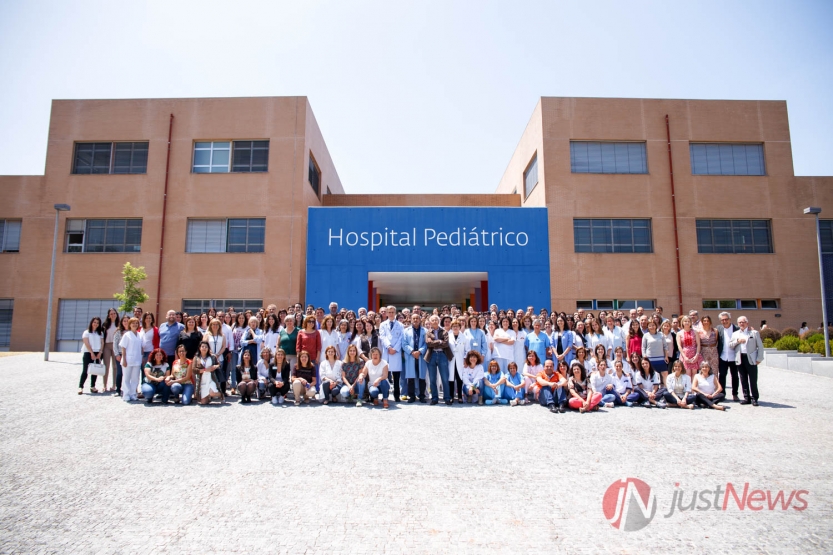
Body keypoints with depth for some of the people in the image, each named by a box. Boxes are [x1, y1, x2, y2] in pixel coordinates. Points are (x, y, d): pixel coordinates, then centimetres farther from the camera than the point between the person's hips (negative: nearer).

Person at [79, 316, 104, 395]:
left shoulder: (100, 333, 14)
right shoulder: (86, 332, 3)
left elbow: (102, 343, 7)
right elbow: (87, 344, -7)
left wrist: (99, 353, -7)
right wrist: (92, 353, -14)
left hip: (97, 354, 3)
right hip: (88, 353, -3)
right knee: (85, 370, -6)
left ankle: (92, 387, 8)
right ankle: (80, 387, -4)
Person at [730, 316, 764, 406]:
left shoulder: (754, 333, 7)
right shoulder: (735, 334, 16)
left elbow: (760, 346, 4)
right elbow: (730, 345, 10)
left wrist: (759, 358, -4)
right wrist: (737, 341, -8)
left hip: (751, 359, -3)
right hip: (740, 359, 3)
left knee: (753, 380, -3)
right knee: (743, 380, 6)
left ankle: (754, 398, 4)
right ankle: (746, 397, 13)